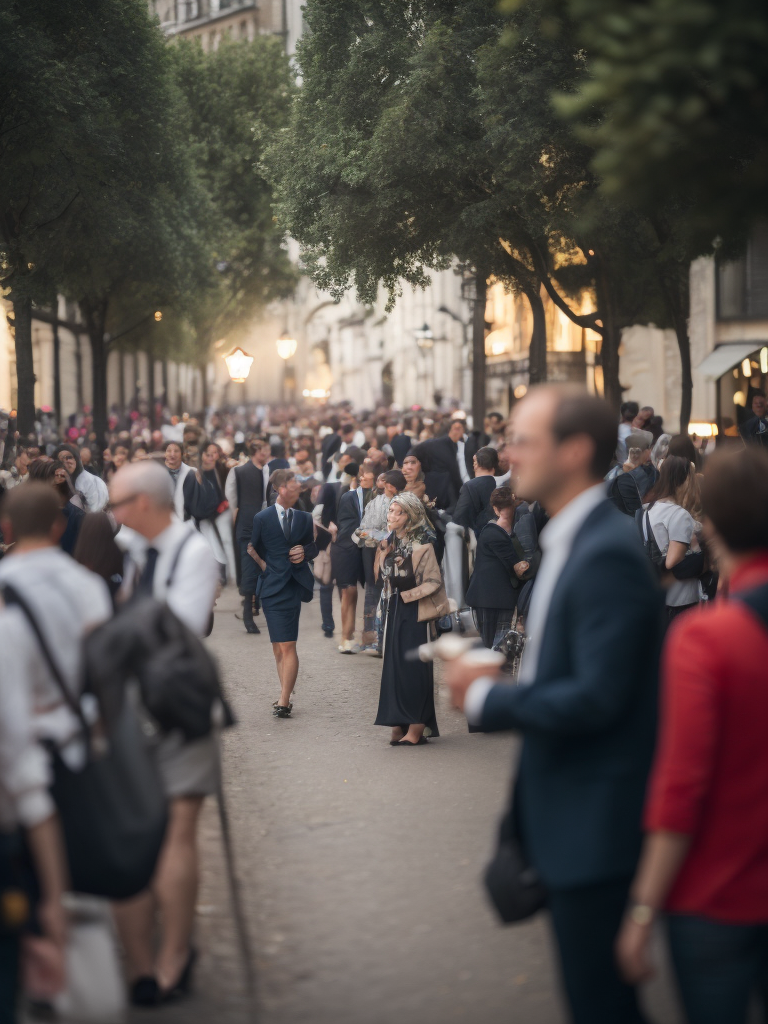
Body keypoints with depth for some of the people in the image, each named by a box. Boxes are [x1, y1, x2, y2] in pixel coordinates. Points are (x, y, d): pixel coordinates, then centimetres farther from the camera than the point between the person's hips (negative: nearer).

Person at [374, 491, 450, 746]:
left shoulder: (421, 546, -12)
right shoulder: (389, 543, 10)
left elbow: (433, 582, -14)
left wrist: (406, 596, -13)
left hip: (414, 611, -7)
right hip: (395, 610, 7)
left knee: (413, 666, -6)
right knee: (394, 665, 6)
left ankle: (416, 728, -2)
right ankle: (399, 725, 11)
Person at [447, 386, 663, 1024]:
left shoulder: (607, 554, -22)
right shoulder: (571, 541, 10)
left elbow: (595, 698, -25)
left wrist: (486, 697, -15)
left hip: (595, 827, -10)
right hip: (567, 820, 10)